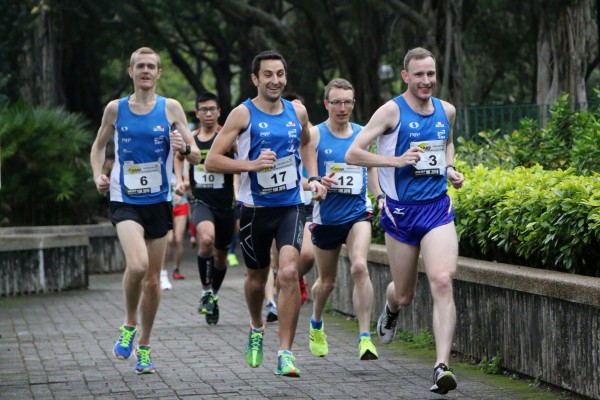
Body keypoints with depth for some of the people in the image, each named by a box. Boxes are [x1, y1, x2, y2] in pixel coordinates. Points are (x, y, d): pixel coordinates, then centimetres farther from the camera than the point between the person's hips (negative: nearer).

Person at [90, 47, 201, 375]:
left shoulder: (171, 108, 0)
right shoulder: (115, 109, 2)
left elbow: (196, 157, 1)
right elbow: (99, 145, 18)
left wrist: (186, 148, -22)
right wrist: (98, 175, 0)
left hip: (159, 202, 2)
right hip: (125, 201, -2)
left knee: (153, 278, 7)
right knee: (137, 264, -26)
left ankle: (144, 347, 24)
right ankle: (129, 324, 0)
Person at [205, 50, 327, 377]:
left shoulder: (297, 112, 5)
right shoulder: (243, 114, -7)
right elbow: (212, 160, -9)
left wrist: (313, 178, 13)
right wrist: (252, 164, -21)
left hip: (291, 206, 1)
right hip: (255, 208, -1)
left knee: (289, 273, -18)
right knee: (256, 278, 15)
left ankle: (285, 353, -14)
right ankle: (256, 328, 47)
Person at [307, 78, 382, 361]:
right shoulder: (314, 135, -5)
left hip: (358, 212, 1)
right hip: (326, 217, -1)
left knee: (359, 267, -23)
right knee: (327, 281, 12)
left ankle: (365, 337, -22)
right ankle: (316, 324, 44)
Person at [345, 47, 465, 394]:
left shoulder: (447, 111, 7)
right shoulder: (392, 111, -8)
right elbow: (353, 154, -12)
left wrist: (450, 169, 9)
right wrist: (396, 160, -24)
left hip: (438, 209, 2)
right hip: (401, 211, -2)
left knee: (442, 282, -19)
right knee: (405, 294, 10)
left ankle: (442, 366, -23)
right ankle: (391, 309, 50)